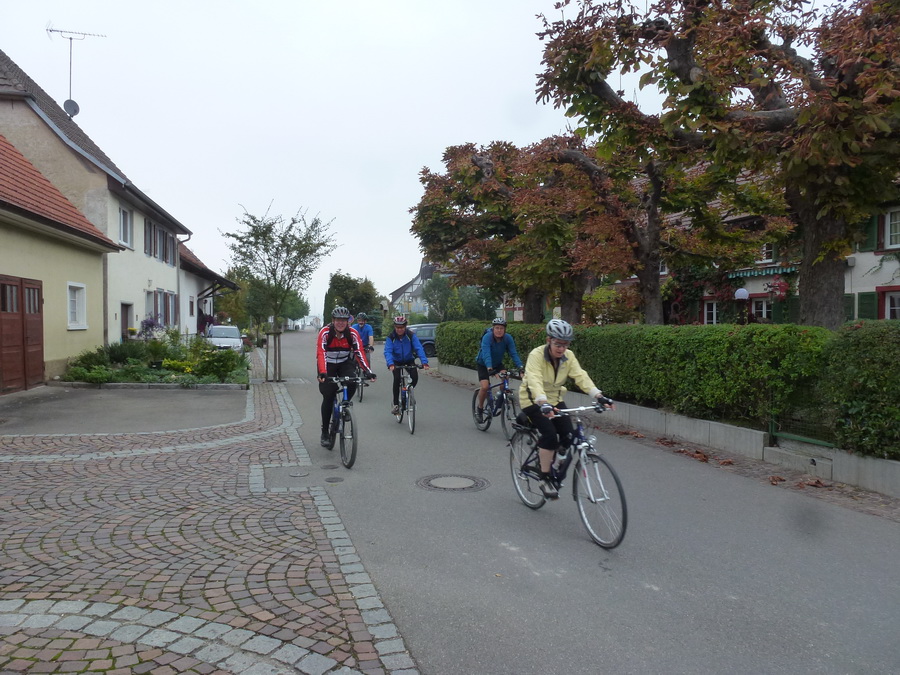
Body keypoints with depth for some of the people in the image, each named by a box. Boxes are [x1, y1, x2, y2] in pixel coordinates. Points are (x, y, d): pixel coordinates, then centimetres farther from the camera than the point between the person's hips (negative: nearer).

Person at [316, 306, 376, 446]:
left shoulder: (353, 334, -18)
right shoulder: (325, 333, -23)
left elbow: (360, 353, -24)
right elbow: (321, 353, -33)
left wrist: (368, 371, -38)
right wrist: (322, 373, -48)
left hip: (345, 363, 2)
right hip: (328, 365, -2)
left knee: (352, 383, -28)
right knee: (328, 397, -8)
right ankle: (324, 433, 4)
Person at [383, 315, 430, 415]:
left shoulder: (411, 336, -20)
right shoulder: (391, 337, -20)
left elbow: (419, 348, -28)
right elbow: (387, 351, -31)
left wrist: (424, 362, -42)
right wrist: (390, 364, -49)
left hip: (409, 360, 1)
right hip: (397, 361, -1)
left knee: (415, 378, -20)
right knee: (397, 379, -22)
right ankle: (396, 404, -8)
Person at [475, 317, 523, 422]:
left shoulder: (508, 338, -20)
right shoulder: (487, 337, -30)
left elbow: (513, 353, -26)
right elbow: (486, 354, -42)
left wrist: (520, 367, -40)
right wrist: (489, 368, -58)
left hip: (497, 363, 3)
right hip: (483, 364, -3)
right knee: (485, 387, -19)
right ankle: (479, 408, 7)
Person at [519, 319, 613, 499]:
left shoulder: (568, 356, -9)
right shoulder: (536, 355, -25)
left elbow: (581, 376, -20)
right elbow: (534, 381, -39)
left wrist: (599, 396, -35)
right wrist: (544, 404, -55)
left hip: (554, 400, 5)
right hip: (533, 401, -5)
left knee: (569, 436, -11)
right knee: (550, 435, -24)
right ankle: (544, 479, -9)